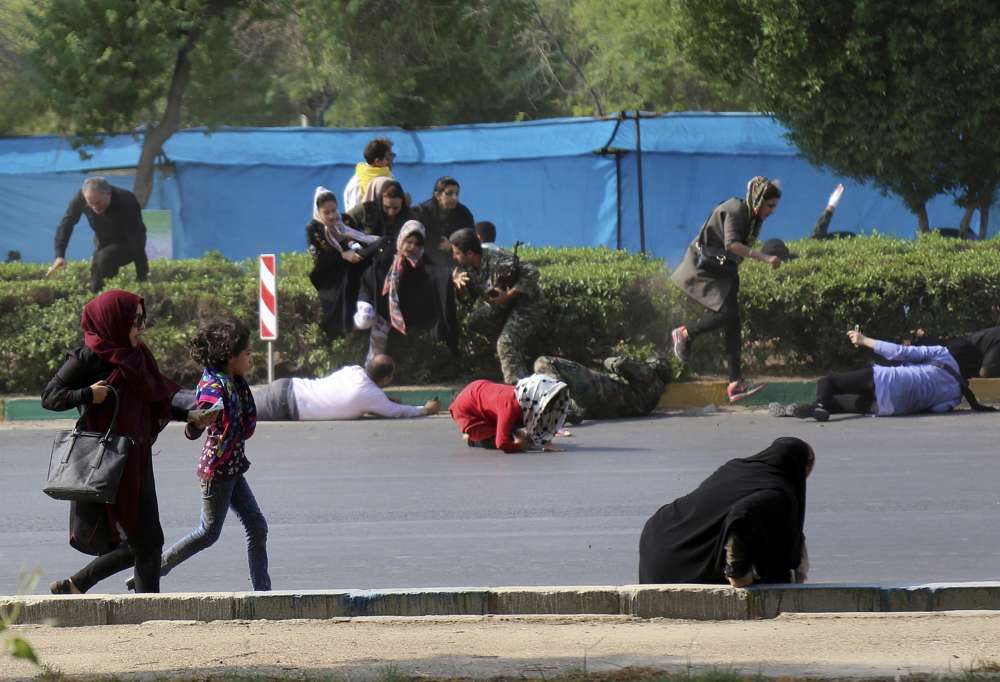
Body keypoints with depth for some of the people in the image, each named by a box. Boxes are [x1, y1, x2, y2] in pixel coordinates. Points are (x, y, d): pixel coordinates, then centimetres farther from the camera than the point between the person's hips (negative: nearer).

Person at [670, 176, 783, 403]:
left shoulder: (754, 218, 8)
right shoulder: (734, 211, -20)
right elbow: (731, 244, -34)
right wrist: (764, 258, -40)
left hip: (724, 273, 9)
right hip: (704, 269, -9)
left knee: (733, 326, -2)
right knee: (727, 312, -25)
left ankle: (736, 383, -6)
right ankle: (685, 334, -1)